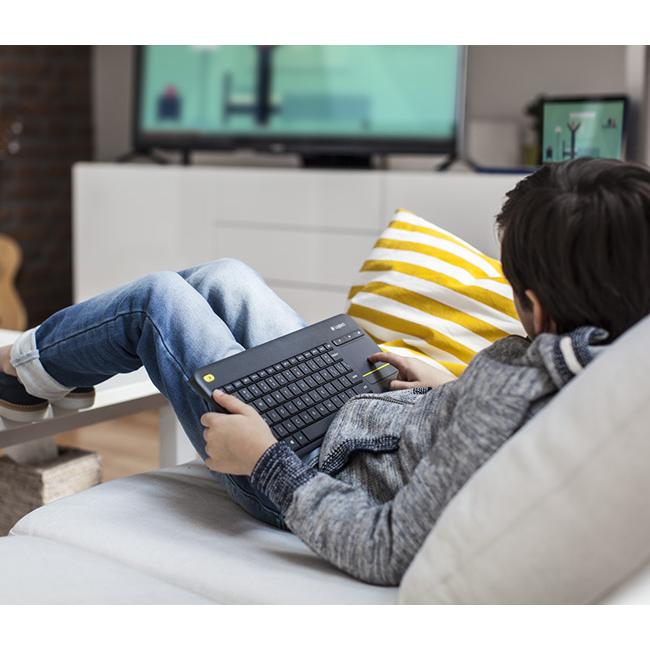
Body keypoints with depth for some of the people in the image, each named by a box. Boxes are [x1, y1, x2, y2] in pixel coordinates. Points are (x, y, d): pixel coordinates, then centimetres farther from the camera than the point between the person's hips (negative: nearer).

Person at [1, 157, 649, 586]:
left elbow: (389, 554, -34)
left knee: (158, 298, 5)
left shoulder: (511, 389, -41)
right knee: (221, 278, 19)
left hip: (298, 477, -8)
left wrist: (265, 462, -24)